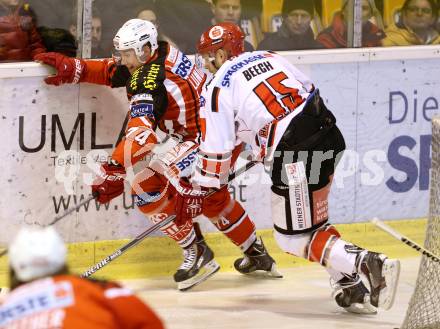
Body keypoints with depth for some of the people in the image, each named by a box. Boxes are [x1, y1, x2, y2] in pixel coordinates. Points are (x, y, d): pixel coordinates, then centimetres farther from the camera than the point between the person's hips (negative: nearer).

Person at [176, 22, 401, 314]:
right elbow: (311, 92, 27)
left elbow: (216, 148, -1)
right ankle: (352, 289, 15)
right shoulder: (270, 57, 19)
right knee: (311, 220, 24)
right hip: (329, 135, 8)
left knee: (295, 238, 2)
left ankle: (368, 265, -17)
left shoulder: (219, 88, 1)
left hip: (295, 156, -8)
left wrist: (198, 190, 10)